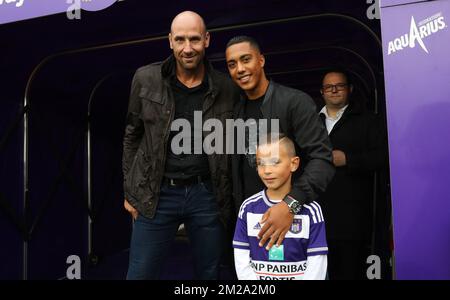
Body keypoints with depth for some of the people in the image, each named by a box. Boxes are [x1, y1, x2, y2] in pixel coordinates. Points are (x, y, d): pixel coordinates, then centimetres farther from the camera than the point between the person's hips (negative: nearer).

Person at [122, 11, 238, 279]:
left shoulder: (226, 88, -2)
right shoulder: (146, 79, -2)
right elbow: (133, 135, 7)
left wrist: (230, 197, 4)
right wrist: (130, 190, 5)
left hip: (207, 194, 1)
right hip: (156, 194, 0)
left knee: (209, 274, 14)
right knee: (141, 274, 7)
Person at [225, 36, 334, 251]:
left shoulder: (296, 102, -11)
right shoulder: (235, 111, 8)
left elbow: (322, 159, -19)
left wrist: (291, 203, -31)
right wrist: (238, 212, 9)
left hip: (293, 215, -5)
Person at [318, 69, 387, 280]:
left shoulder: (366, 120, 9)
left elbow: (381, 157, -2)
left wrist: (347, 159, -13)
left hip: (352, 213, -3)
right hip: (318, 210, 3)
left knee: (351, 270, 0)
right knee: (323, 271, 6)